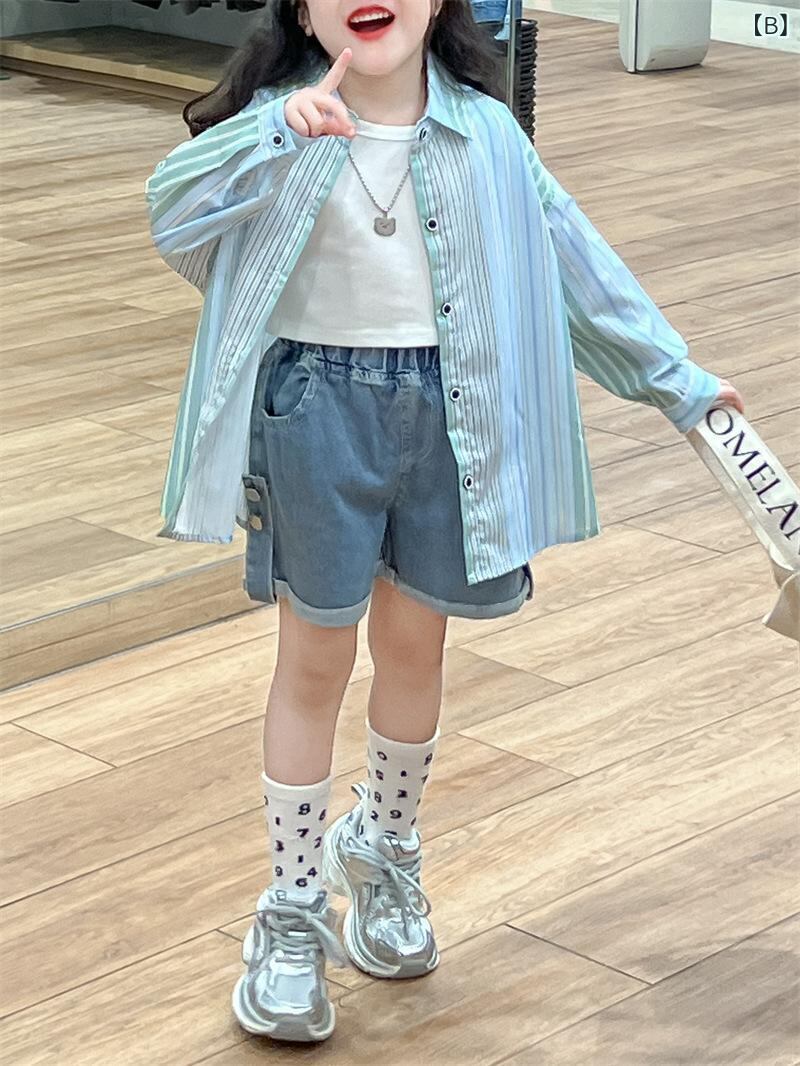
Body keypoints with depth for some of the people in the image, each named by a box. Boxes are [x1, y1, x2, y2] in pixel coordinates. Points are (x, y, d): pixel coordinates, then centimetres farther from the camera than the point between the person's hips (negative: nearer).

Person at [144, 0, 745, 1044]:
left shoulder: (483, 133, -1)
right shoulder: (281, 122, -9)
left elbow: (570, 253, 7)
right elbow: (173, 212, -23)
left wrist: (674, 377, 11)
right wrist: (281, 132, -39)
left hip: (443, 411, 3)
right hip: (316, 410, -3)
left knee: (416, 644, 15)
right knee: (316, 659, 5)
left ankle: (385, 851, 41)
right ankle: (292, 914, 19)